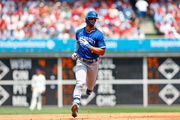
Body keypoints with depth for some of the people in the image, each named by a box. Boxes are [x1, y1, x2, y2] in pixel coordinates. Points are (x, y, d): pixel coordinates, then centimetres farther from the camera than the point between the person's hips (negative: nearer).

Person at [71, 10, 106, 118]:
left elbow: (102, 52, -16)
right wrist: (75, 52, 12)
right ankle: (76, 103, -34)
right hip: (81, 61, 0)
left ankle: (89, 89, 58)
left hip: (93, 63, 0)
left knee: (91, 83, 20)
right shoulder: (79, 32, 2)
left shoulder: (99, 34, -11)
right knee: (80, 82, -23)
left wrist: (89, 47, -26)